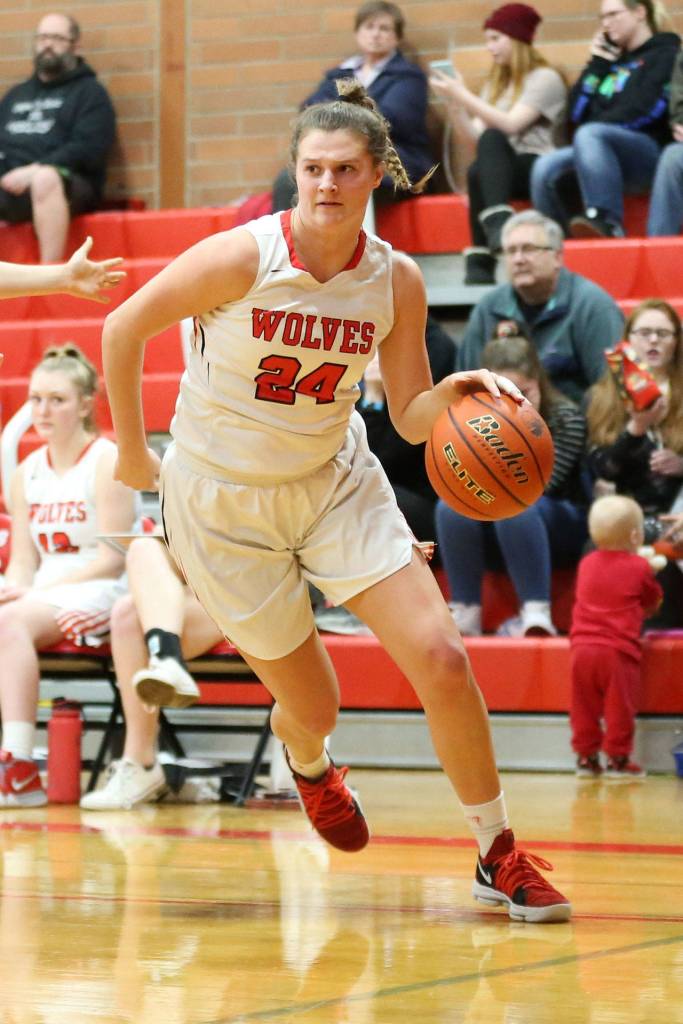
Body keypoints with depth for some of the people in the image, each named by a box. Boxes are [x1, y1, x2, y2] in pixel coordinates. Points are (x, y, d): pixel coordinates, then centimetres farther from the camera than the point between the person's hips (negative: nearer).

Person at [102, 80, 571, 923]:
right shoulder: (242, 256, -20)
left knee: (441, 659, -13)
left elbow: (410, 417, -2)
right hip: (223, 504, -2)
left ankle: (498, 856, 3)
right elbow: (124, 329, -8)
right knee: (314, 706, 5)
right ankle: (307, 761, 46)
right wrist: (132, 452, 0)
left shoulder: (396, 281, -9)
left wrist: (454, 392, -25)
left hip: (336, 482, 3)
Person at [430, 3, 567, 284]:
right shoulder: (495, 83, 21)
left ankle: (494, 228, -50)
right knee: (477, 171, -31)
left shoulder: (545, 79, -1)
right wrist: (452, 101, 0)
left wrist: (463, 95, -16)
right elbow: (473, 137, 11)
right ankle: (480, 261, -40)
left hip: (539, 168, -5)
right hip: (502, 169, 5)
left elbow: (509, 125, -16)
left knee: (492, 140, -34)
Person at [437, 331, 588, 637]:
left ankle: (536, 613, -43)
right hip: (499, 534, 4)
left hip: (562, 529, -4)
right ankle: (465, 612, -26)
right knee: (451, 506, -26)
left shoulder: (566, 417, -10)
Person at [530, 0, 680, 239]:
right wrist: (596, 64, 14)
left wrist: (596, 125, -4)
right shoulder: (611, 58, 26)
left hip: (649, 153, -6)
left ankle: (606, 222, -45)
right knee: (546, 168, -23)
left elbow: (642, 111, -8)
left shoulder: (666, 55, 8)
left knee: (590, 134, -36)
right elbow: (576, 113, 16)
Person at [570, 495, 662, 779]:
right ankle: (617, 759, 3)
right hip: (617, 651, -5)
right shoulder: (639, 567, -3)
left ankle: (585, 756, 14)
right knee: (619, 706, 1)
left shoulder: (587, 564, 9)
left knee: (584, 706, 9)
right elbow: (653, 603, 10)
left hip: (582, 647, 5)